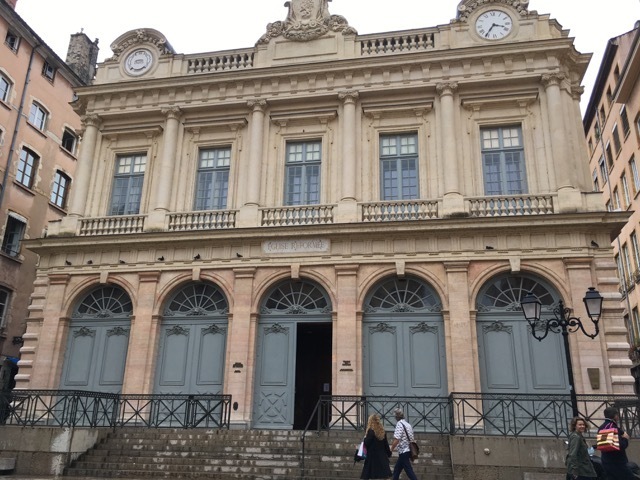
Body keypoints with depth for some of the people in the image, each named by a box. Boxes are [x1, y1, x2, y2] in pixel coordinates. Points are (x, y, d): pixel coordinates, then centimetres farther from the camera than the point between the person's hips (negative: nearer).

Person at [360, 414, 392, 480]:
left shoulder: (371, 431, -12)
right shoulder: (382, 431, 6)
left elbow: (367, 443, -14)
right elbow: (386, 444, 9)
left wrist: (365, 438, 5)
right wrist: (389, 453, 18)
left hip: (373, 457, -5)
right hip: (382, 456, 5)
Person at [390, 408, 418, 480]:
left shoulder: (399, 424, -14)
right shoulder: (408, 424, 12)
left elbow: (396, 440, -22)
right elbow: (411, 439, 17)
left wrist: (391, 449, -9)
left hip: (403, 452, -9)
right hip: (408, 451, 9)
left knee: (409, 471, -6)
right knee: (396, 470, 18)